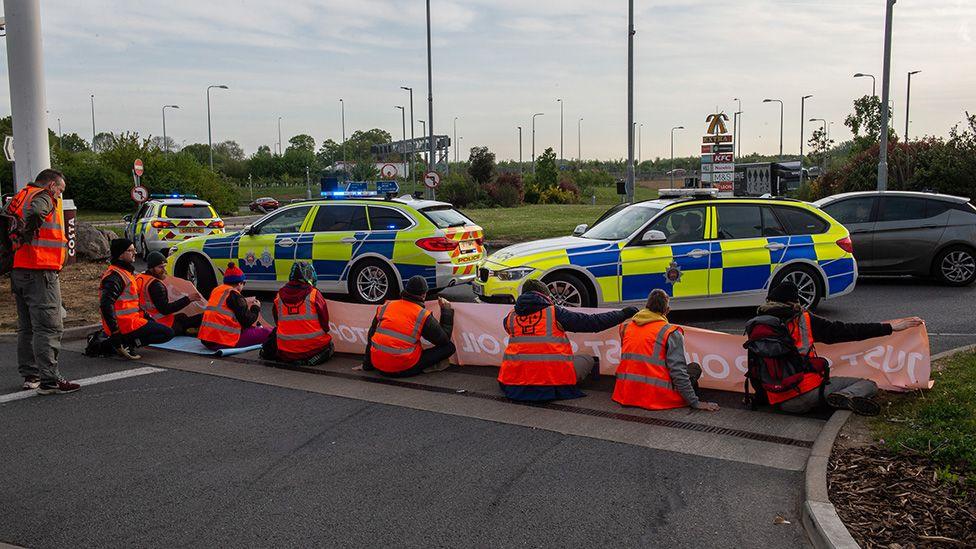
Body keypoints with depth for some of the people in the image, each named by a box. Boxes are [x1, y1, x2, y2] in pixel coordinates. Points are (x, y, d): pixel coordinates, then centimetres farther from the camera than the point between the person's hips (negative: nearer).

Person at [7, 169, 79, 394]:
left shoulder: (19, 197, 21)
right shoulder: (44, 197, -6)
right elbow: (34, 212, -27)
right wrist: (29, 236, -17)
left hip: (18, 271, 9)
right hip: (40, 272, -9)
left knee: (27, 327, 16)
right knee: (49, 328, -8)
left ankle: (30, 376, 23)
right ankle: (49, 380, -9)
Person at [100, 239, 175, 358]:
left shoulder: (125, 272, 17)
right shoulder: (115, 276, -16)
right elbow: (106, 305, -26)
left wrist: (146, 316, 20)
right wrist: (115, 332, -26)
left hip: (130, 319, 10)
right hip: (126, 325, -10)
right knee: (168, 333, -9)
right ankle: (128, 343, -14)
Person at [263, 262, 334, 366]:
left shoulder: (279, 295, 2)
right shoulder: (314, 294, -10)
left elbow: (277, 322, 12)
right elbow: (325, 322, -3)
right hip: (313, 347, -4)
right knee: (329, 346, 23)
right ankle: (310, 360, -4)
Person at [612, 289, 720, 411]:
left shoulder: (626, 326, 9)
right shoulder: (671, 333, -8)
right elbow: (678, 372, -13)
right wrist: (695, 402, -5)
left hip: (626, 396, 5)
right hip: (656, 398, -5)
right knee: (694, 368, 12)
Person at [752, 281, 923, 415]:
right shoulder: (803, 319, 3)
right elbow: (844, 331, 2)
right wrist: (890, 327, 6)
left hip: (780, 403, 4)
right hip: (809, 392, -4)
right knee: (869, 385, 8)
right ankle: (846, 396, -23)